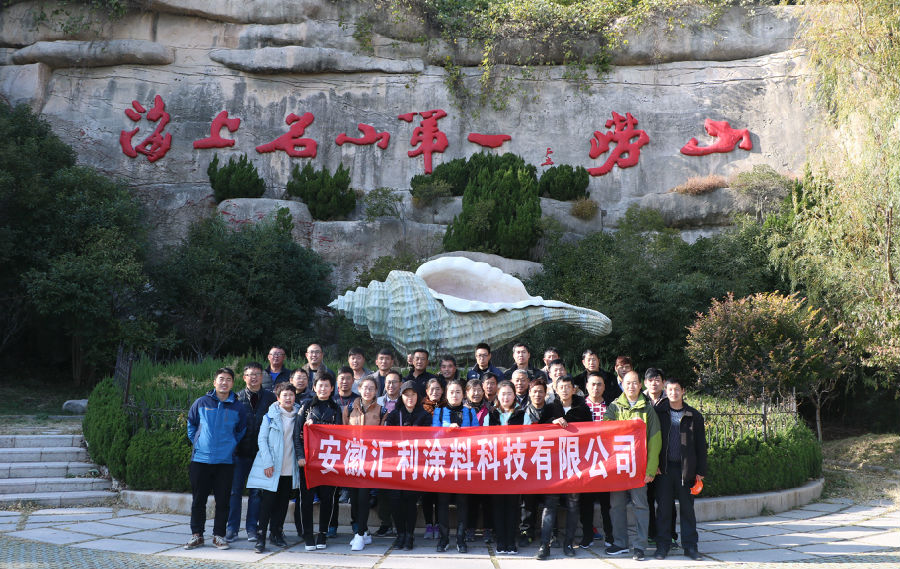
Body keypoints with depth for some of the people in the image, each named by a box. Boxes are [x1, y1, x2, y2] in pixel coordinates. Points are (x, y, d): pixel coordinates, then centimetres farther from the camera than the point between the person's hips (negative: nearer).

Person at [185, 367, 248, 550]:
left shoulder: (239, 408, 3)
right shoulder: (201, 403, 3)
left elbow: (241, 432, 14)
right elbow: (191, 424, 15)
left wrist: (231, 446, 7)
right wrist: (197, 443, 8)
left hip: (226, 461, 0)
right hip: (200, 459, 0)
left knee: (223, 501, 4)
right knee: (198, 499, 7)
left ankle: (219, 535, 15)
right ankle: (196, 535, 17)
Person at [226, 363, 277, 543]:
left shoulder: (270, 398, 3)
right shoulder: (237, 398, 4)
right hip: (240, 452, 0)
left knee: (257, 491, 6)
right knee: (235, 490, 3)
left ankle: (252, 528, 16)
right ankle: (232, 528, 13)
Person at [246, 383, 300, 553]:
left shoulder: (298, 415, 7)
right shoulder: (271, 415, -4)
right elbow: (261, 439, -5)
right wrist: (268, 462, -11)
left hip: (290, 468, 4)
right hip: (272, 468, -4)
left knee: (283, 501, 9)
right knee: (268, 500, -5)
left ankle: (276, 533, 21)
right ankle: (261, 536, 2)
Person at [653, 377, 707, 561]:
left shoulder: (693, 415, 5)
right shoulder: (659, 413, 3)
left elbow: (701, 445, 7)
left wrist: (700, 470, 2)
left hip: (686, 468, 0)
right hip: (664, 468, 0)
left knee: (687, 508, 6)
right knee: (664, 508, 4)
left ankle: (690, 546, 15)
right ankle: (662, 546, 12)